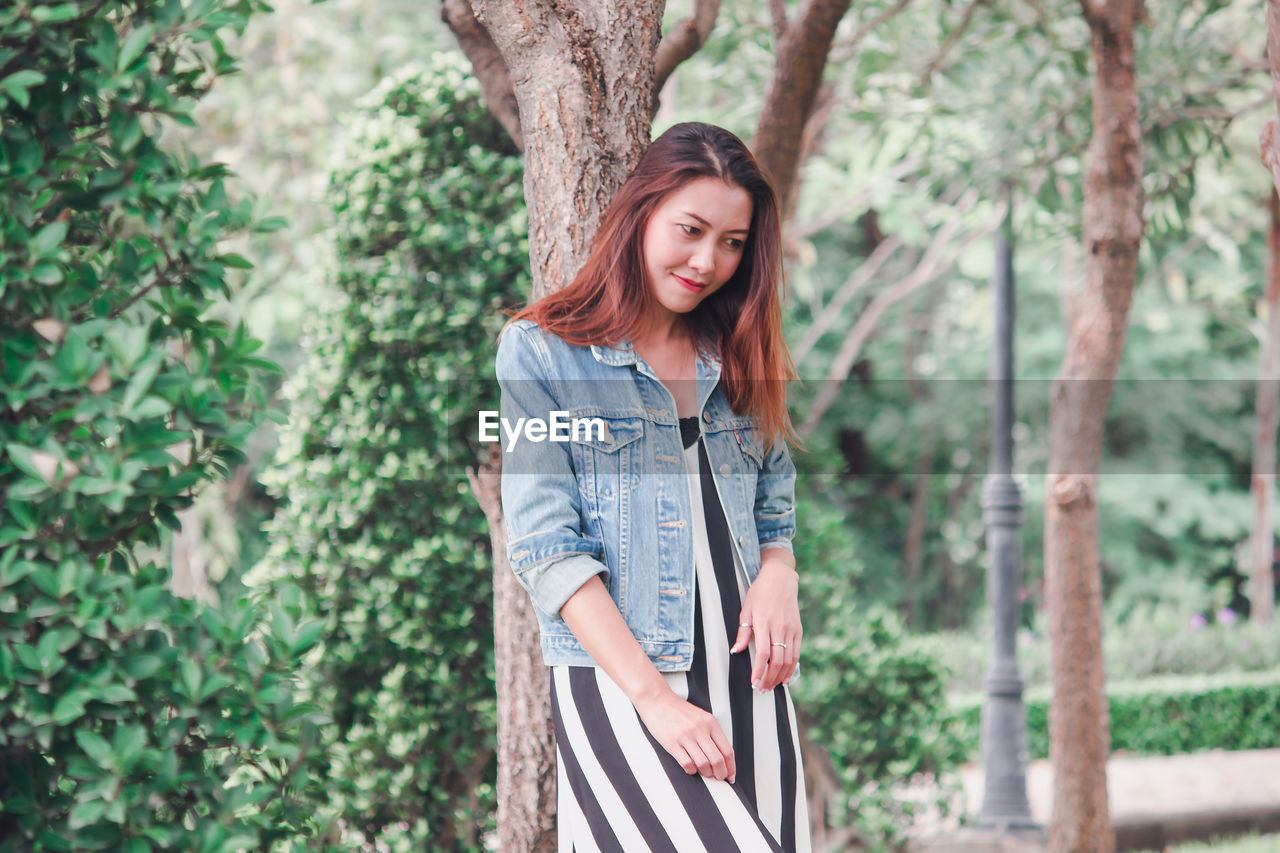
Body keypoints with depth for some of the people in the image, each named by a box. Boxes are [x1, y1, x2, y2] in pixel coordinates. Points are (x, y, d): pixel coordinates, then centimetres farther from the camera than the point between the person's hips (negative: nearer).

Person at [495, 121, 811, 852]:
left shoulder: (741, 360, 18)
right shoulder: (541, 352, 1)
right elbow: (546, 546, -7)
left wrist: (779, 576, -4)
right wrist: (653, 697, -15)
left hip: (748, 681, 5)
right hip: (616, 682, -5)